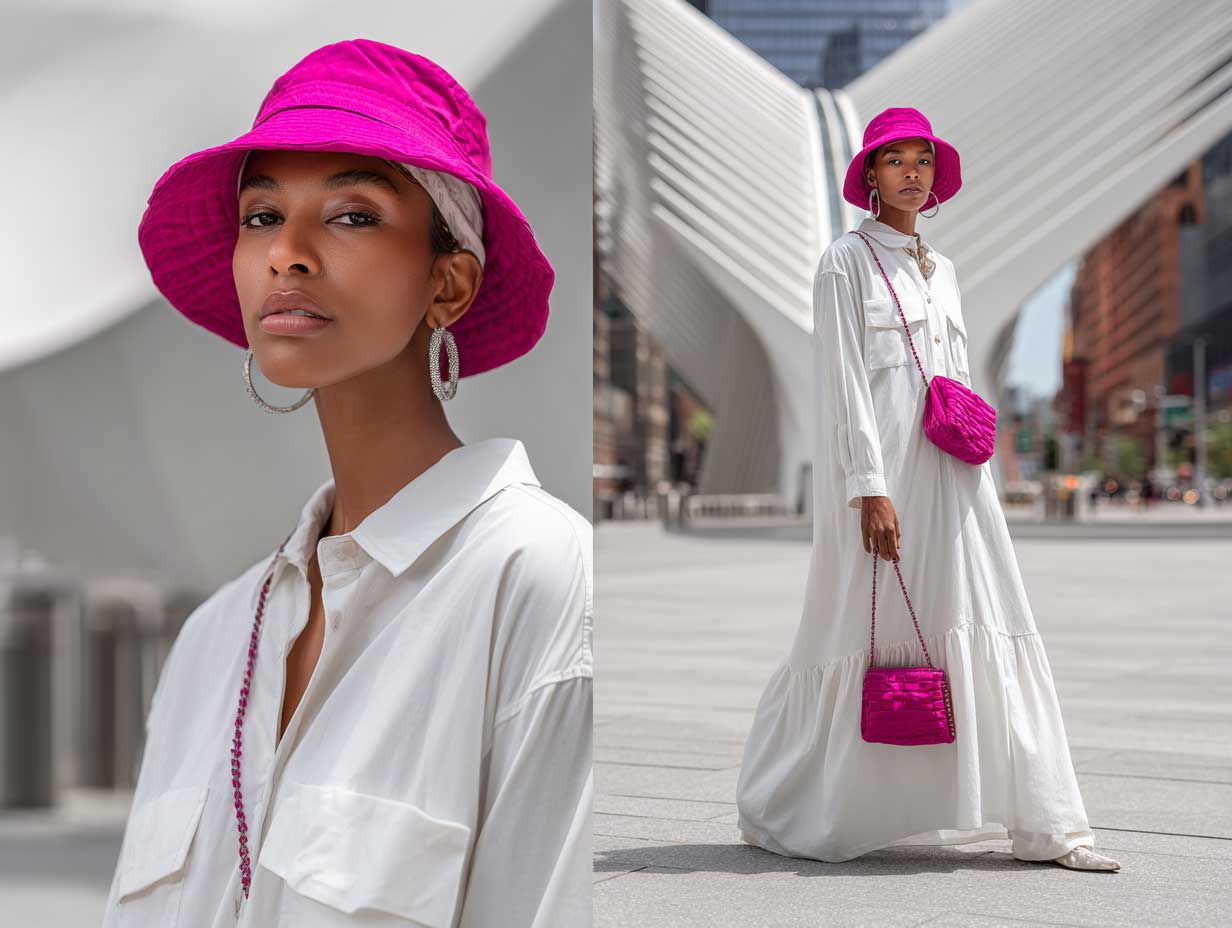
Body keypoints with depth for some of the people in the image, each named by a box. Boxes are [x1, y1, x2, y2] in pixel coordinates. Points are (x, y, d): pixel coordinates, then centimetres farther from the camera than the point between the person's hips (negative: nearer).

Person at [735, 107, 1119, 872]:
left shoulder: (941, 270, 20)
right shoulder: (847, 262, -1)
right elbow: (843, 380, -9)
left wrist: (977, 474, 14)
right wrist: (870, 489, -17)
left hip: (949, 476, 6)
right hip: (878, 468, -6)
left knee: (987, 634, 1)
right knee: (863, 632, -1)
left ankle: (1043, 824, 2)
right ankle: (779, 811, 16)